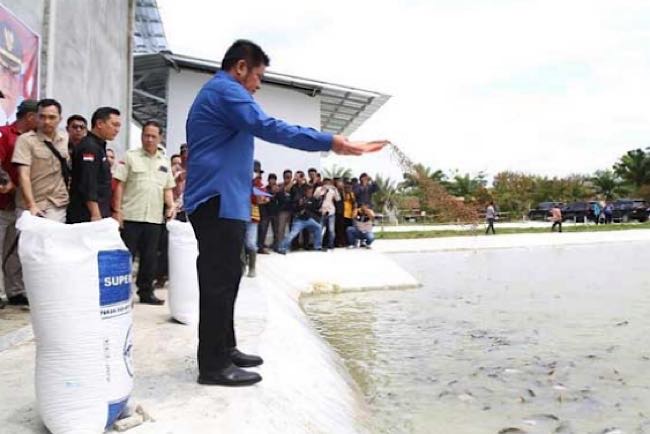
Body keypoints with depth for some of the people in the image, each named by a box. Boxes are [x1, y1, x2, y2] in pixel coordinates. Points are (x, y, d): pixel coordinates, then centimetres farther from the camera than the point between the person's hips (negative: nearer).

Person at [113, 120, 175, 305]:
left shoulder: (165, 162, 14)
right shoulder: (130, 156, 1)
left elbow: (168, 188, 17)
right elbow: (119, 184, -3)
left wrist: (171, 206, 1)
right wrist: (117, 210, -9)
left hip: (155, 218, 4)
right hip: (131, 215, -4)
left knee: (150, 257, 9)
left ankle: (146, 291, 20)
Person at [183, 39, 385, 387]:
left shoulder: (213, 92, 25)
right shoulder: (226, 90, -9)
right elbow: (270, 129, -24)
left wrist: (250, 191, 35)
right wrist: (331, 142, -27)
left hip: (217, 200, 11)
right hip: (219, 203, -11)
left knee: (223, 279, 15)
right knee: (219, 281, -7)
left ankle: (224, 350, 24)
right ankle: (214, 365, 0)